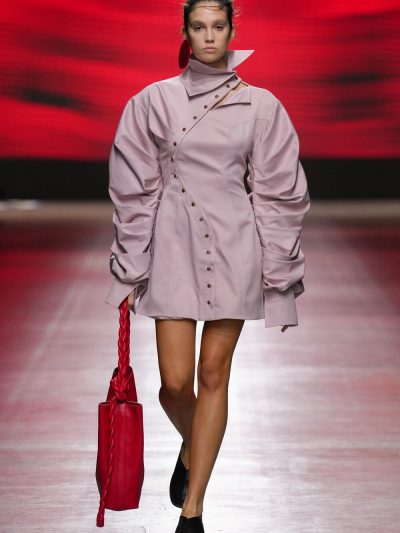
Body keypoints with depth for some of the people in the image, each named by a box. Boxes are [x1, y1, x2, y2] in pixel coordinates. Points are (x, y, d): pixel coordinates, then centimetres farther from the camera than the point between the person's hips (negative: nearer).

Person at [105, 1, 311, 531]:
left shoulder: (260, 105, 2)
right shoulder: (154, 101, 2)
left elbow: (279, 193, 4)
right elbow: (134, 189, 5)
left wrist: (280, 275, 2)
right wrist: (130, 269, 3)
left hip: (234, 248, 0)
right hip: (174, 247, 0)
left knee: (214, 375, 1)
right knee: (176, 381, -4)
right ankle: (190, 446, 33)